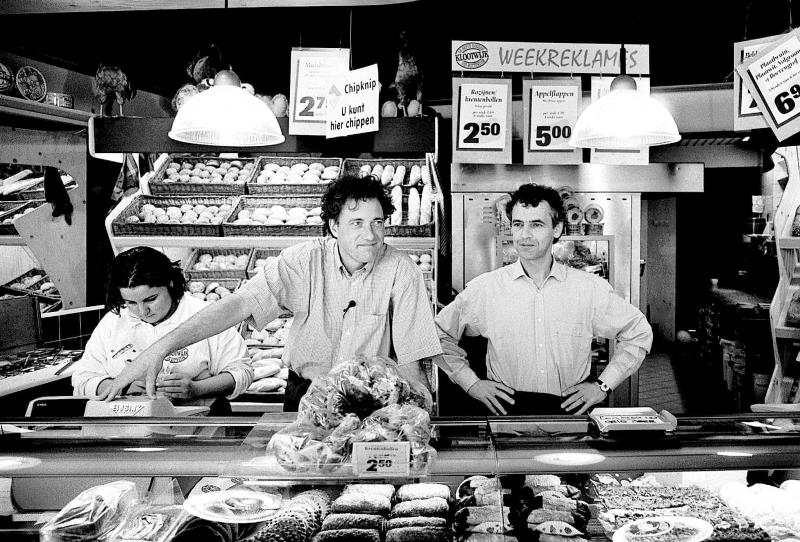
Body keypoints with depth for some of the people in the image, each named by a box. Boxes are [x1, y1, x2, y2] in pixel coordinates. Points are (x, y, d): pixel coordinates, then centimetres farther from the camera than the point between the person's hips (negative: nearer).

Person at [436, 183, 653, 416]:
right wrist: (471, 383, 10)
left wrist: (602, 386, 14)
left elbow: (639, 333, 21)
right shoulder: (485, 288, 5)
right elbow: (440, 333, 17)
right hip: (507, 410, 0)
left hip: (570, 411, 0)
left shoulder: (591, 288, 7)